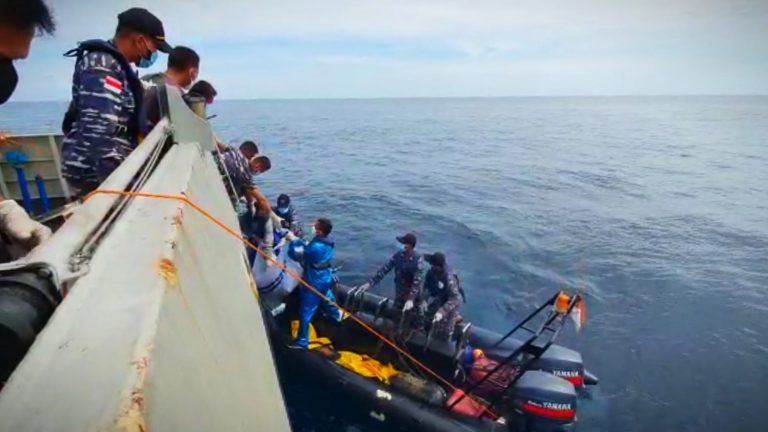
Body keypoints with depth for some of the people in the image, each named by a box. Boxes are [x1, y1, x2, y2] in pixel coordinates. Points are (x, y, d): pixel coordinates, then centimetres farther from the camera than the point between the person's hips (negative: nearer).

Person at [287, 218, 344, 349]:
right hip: (326, 279, 9)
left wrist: (295, 241, -11)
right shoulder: (327, 243, -7)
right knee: (326, 298, 37)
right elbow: (307, 248, 7)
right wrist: (300, 241, -7)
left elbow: (294, 253, -28)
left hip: (314, 284, -9)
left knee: (305, 313, 6)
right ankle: (337, 314, 64)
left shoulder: (315, 247, -35)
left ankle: (302, 341, 19)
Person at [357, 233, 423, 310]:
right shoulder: (399, 254, -11)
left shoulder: (417, 259, -24)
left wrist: (411, 299, -40)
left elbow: (417, 281, -29)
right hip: (399, 292, 4)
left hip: (411, 293, -4)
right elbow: (385, 268, -8)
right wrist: (370, 283, -13)